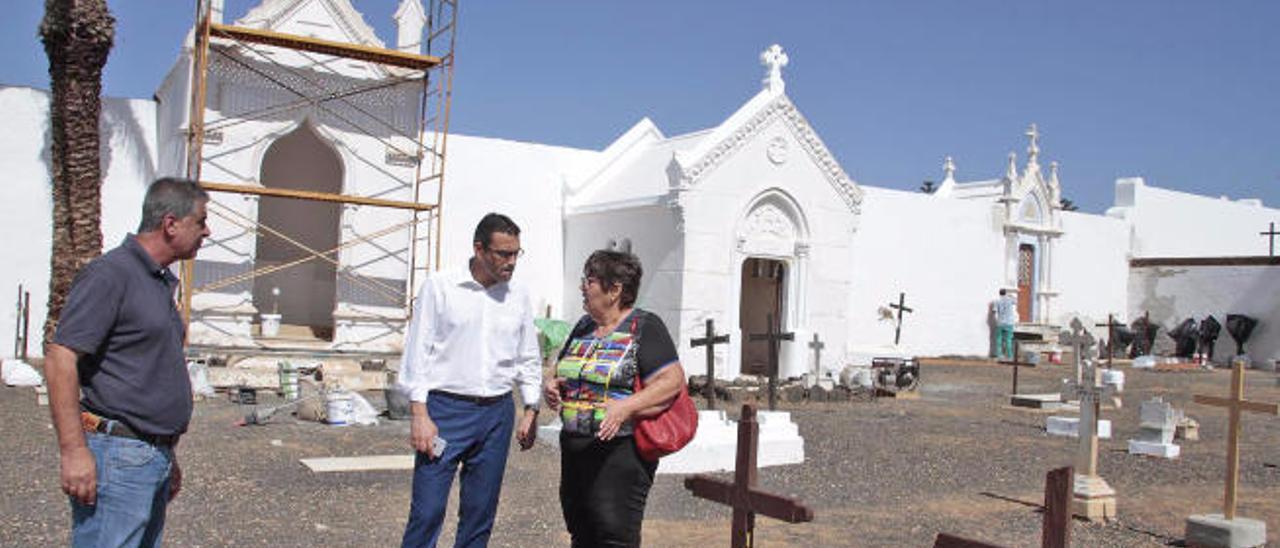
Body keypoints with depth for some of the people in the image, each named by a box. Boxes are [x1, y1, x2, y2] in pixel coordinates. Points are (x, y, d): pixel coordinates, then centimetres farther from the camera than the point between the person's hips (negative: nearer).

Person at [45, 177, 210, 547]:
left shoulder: (161, 281, 17)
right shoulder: (110, 274, -12)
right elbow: (59, 358, -19)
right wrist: (74, 451, -22)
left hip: (154, 456, 9)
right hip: (117, 456, -9)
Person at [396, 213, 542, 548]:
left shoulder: (518, 297, 9)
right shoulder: (440, 287, -2)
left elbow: (529, 359, 17)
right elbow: (418, 351, -3)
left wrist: (531, 411, 9)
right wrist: (420, 414, -9)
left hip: (497, 413, 4)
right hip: (446, 410, -4)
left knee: (481, 511, 9)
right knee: (428, 510, -5)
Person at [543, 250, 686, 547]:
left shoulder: (644, 328, -7)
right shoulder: (584, 327, 15)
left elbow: (672, 381, -16)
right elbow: (563, 372, 25)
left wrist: (626, 406, -27)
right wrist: (551, 386, 2)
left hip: (621, 451, -7)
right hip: (575, 450, 7)